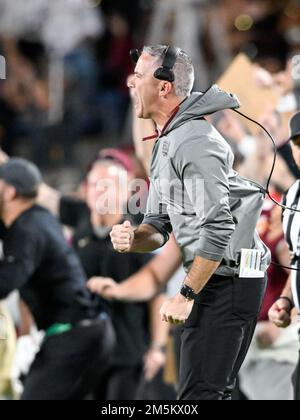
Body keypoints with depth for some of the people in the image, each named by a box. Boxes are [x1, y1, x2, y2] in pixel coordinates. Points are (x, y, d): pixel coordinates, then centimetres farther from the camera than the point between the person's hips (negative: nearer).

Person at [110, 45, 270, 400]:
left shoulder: (193, 142, -18)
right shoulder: (166, 143, 16)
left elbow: (218, 229, -24)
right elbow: (159, 224, 17)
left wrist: (185, 296, -19)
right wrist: (133, 239, -7)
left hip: (229, 280, -11)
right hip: (217, 279, 11)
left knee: (198, 393, -13)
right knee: (212, 391, 16)